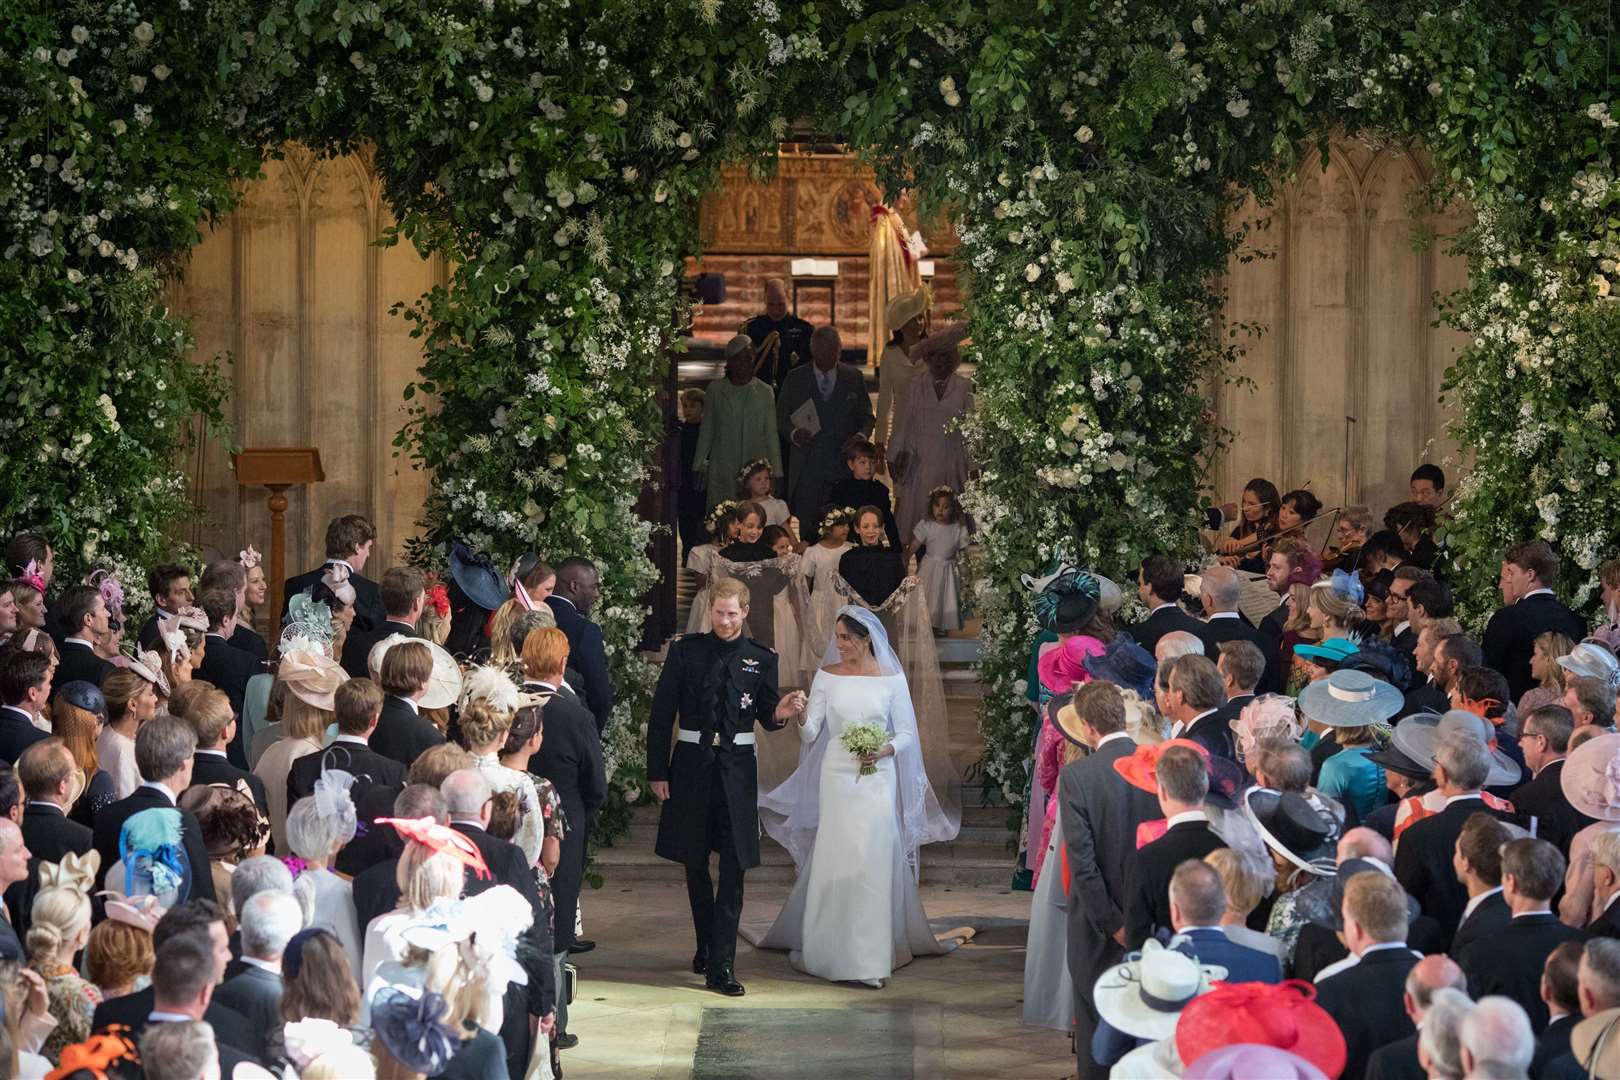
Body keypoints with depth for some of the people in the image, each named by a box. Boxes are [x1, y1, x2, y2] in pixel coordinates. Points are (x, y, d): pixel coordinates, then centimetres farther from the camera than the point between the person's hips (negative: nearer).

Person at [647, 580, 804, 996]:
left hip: (737, 770, 0)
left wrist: (781, 712, -18)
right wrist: (656, 771, -3)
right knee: (695, 864, 12)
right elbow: (662, 713, 2)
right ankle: (706, 946, 30)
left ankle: (720, 966, -9)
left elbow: (767, 717, 7)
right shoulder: (685, 651, 2)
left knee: (734, 869, -7)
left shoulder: (761, 660, 5)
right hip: (692, 766, 1)